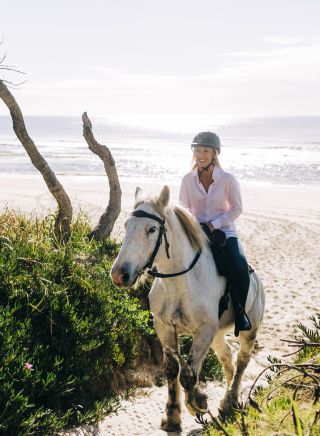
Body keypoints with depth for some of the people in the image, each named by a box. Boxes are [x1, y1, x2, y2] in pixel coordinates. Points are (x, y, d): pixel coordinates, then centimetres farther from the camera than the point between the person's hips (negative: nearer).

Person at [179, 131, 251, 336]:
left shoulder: (228, 179, -5)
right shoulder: (188, 179, 2)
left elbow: (237, 208, -3)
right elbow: (183, 208, 10)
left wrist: (214, 224, -13)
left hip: (224, 231, -2)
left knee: (241, 267, -27)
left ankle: (239, 310, -6)